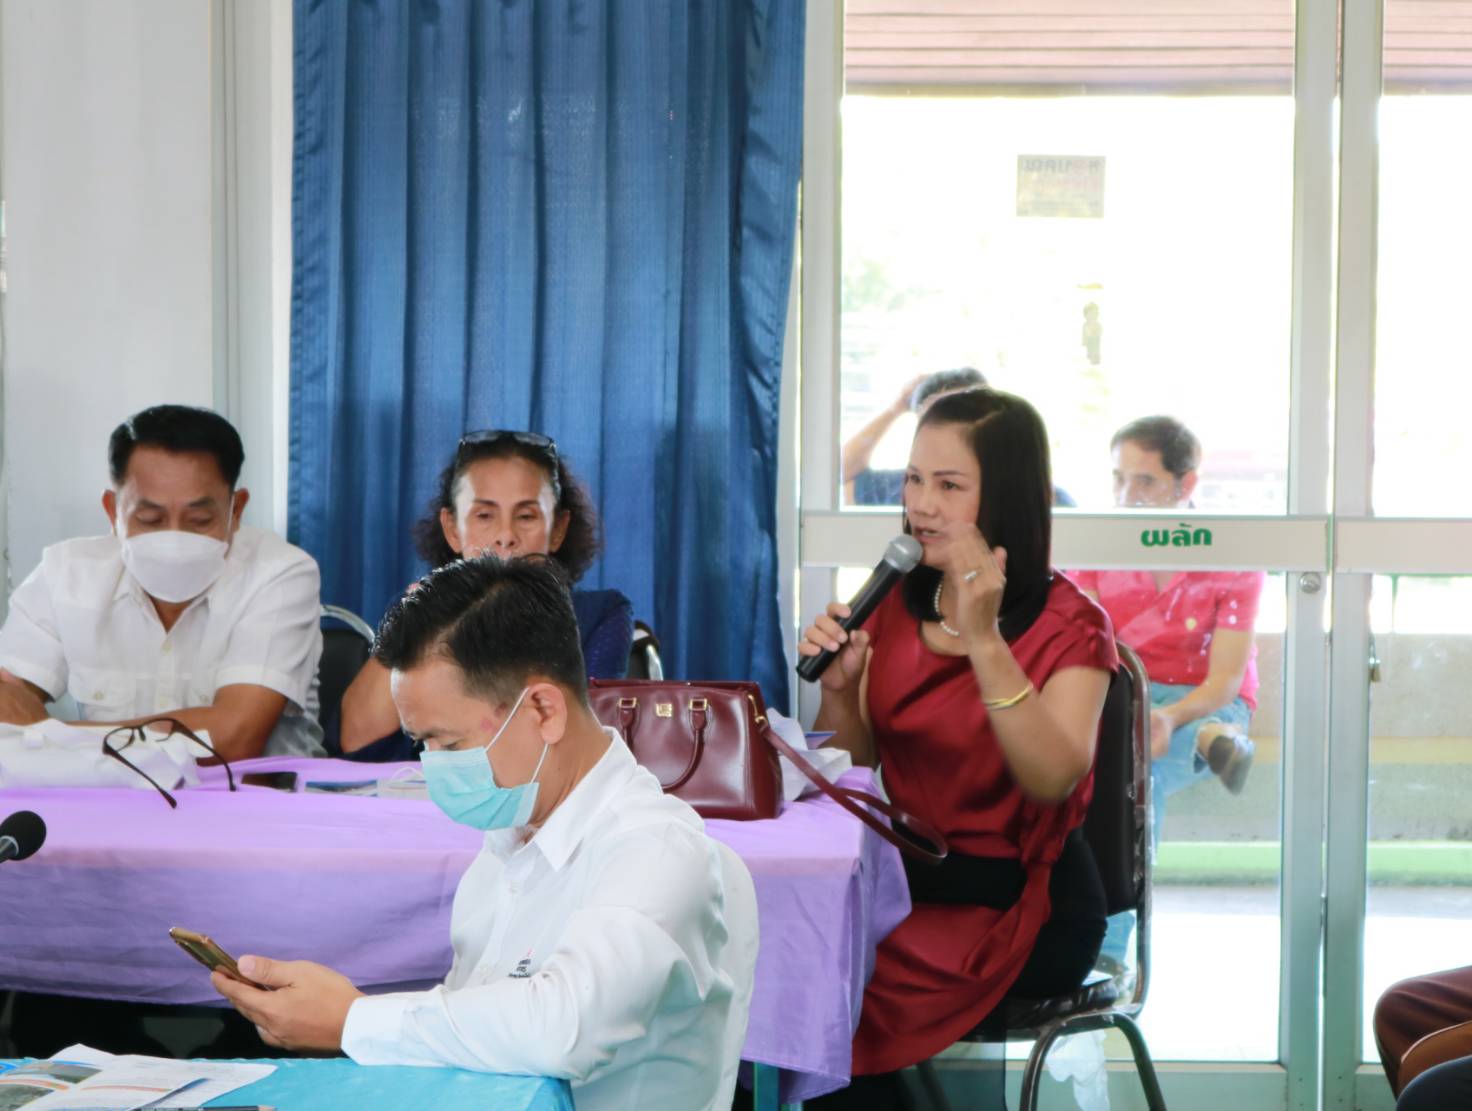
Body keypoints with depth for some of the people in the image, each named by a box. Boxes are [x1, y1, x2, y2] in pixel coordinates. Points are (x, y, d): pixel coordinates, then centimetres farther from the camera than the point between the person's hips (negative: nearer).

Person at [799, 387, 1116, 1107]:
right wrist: (839, 690, -11)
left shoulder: (1068, 624, -9)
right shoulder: (896, 606, 7)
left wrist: (984, 640, -30)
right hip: (905, 877, 5)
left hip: (1017, 904, -5)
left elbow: (1055, 781, -24)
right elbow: (856, 771, 9)